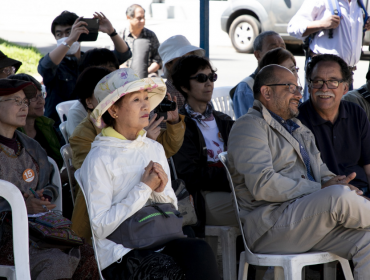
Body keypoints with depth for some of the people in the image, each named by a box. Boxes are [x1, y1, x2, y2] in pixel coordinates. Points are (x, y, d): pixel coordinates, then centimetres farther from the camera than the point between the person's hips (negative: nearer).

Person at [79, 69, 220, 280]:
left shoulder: (155, 148, 12)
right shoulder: (99, 159, -6)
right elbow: (100, 228, -13)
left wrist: (161, 190, -5)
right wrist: (144, 188, -11)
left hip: (158, 241, 5)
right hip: (119, 255, -5)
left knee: (201, 250, -27)